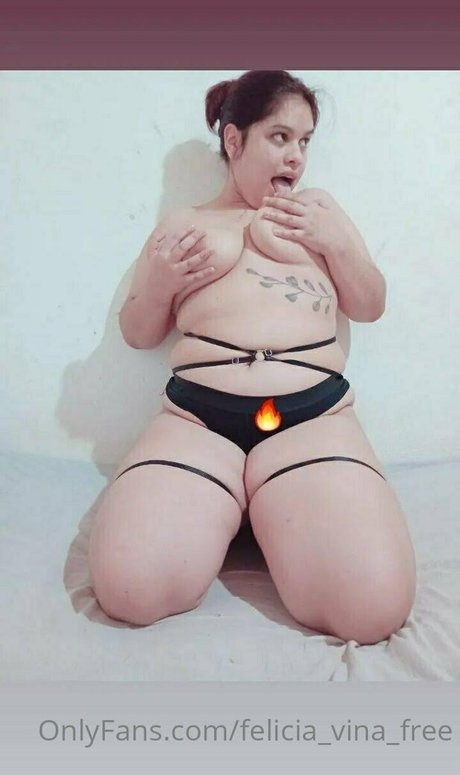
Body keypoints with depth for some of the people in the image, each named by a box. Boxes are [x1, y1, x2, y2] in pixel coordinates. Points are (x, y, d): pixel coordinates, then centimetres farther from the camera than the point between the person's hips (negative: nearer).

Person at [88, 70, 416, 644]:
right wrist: (159, 284, 0)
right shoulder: (183, 224, 23)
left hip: (314, 414, 1)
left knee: (374, 606, -25)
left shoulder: (319, 209, 25)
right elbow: (138, 334, 22)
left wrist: (335, 241, 4)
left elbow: (370, 307, 22)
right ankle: (226, 513, 3)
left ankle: (273, 515, 3)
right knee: (129, 588, -27)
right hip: (196, 416, 0)